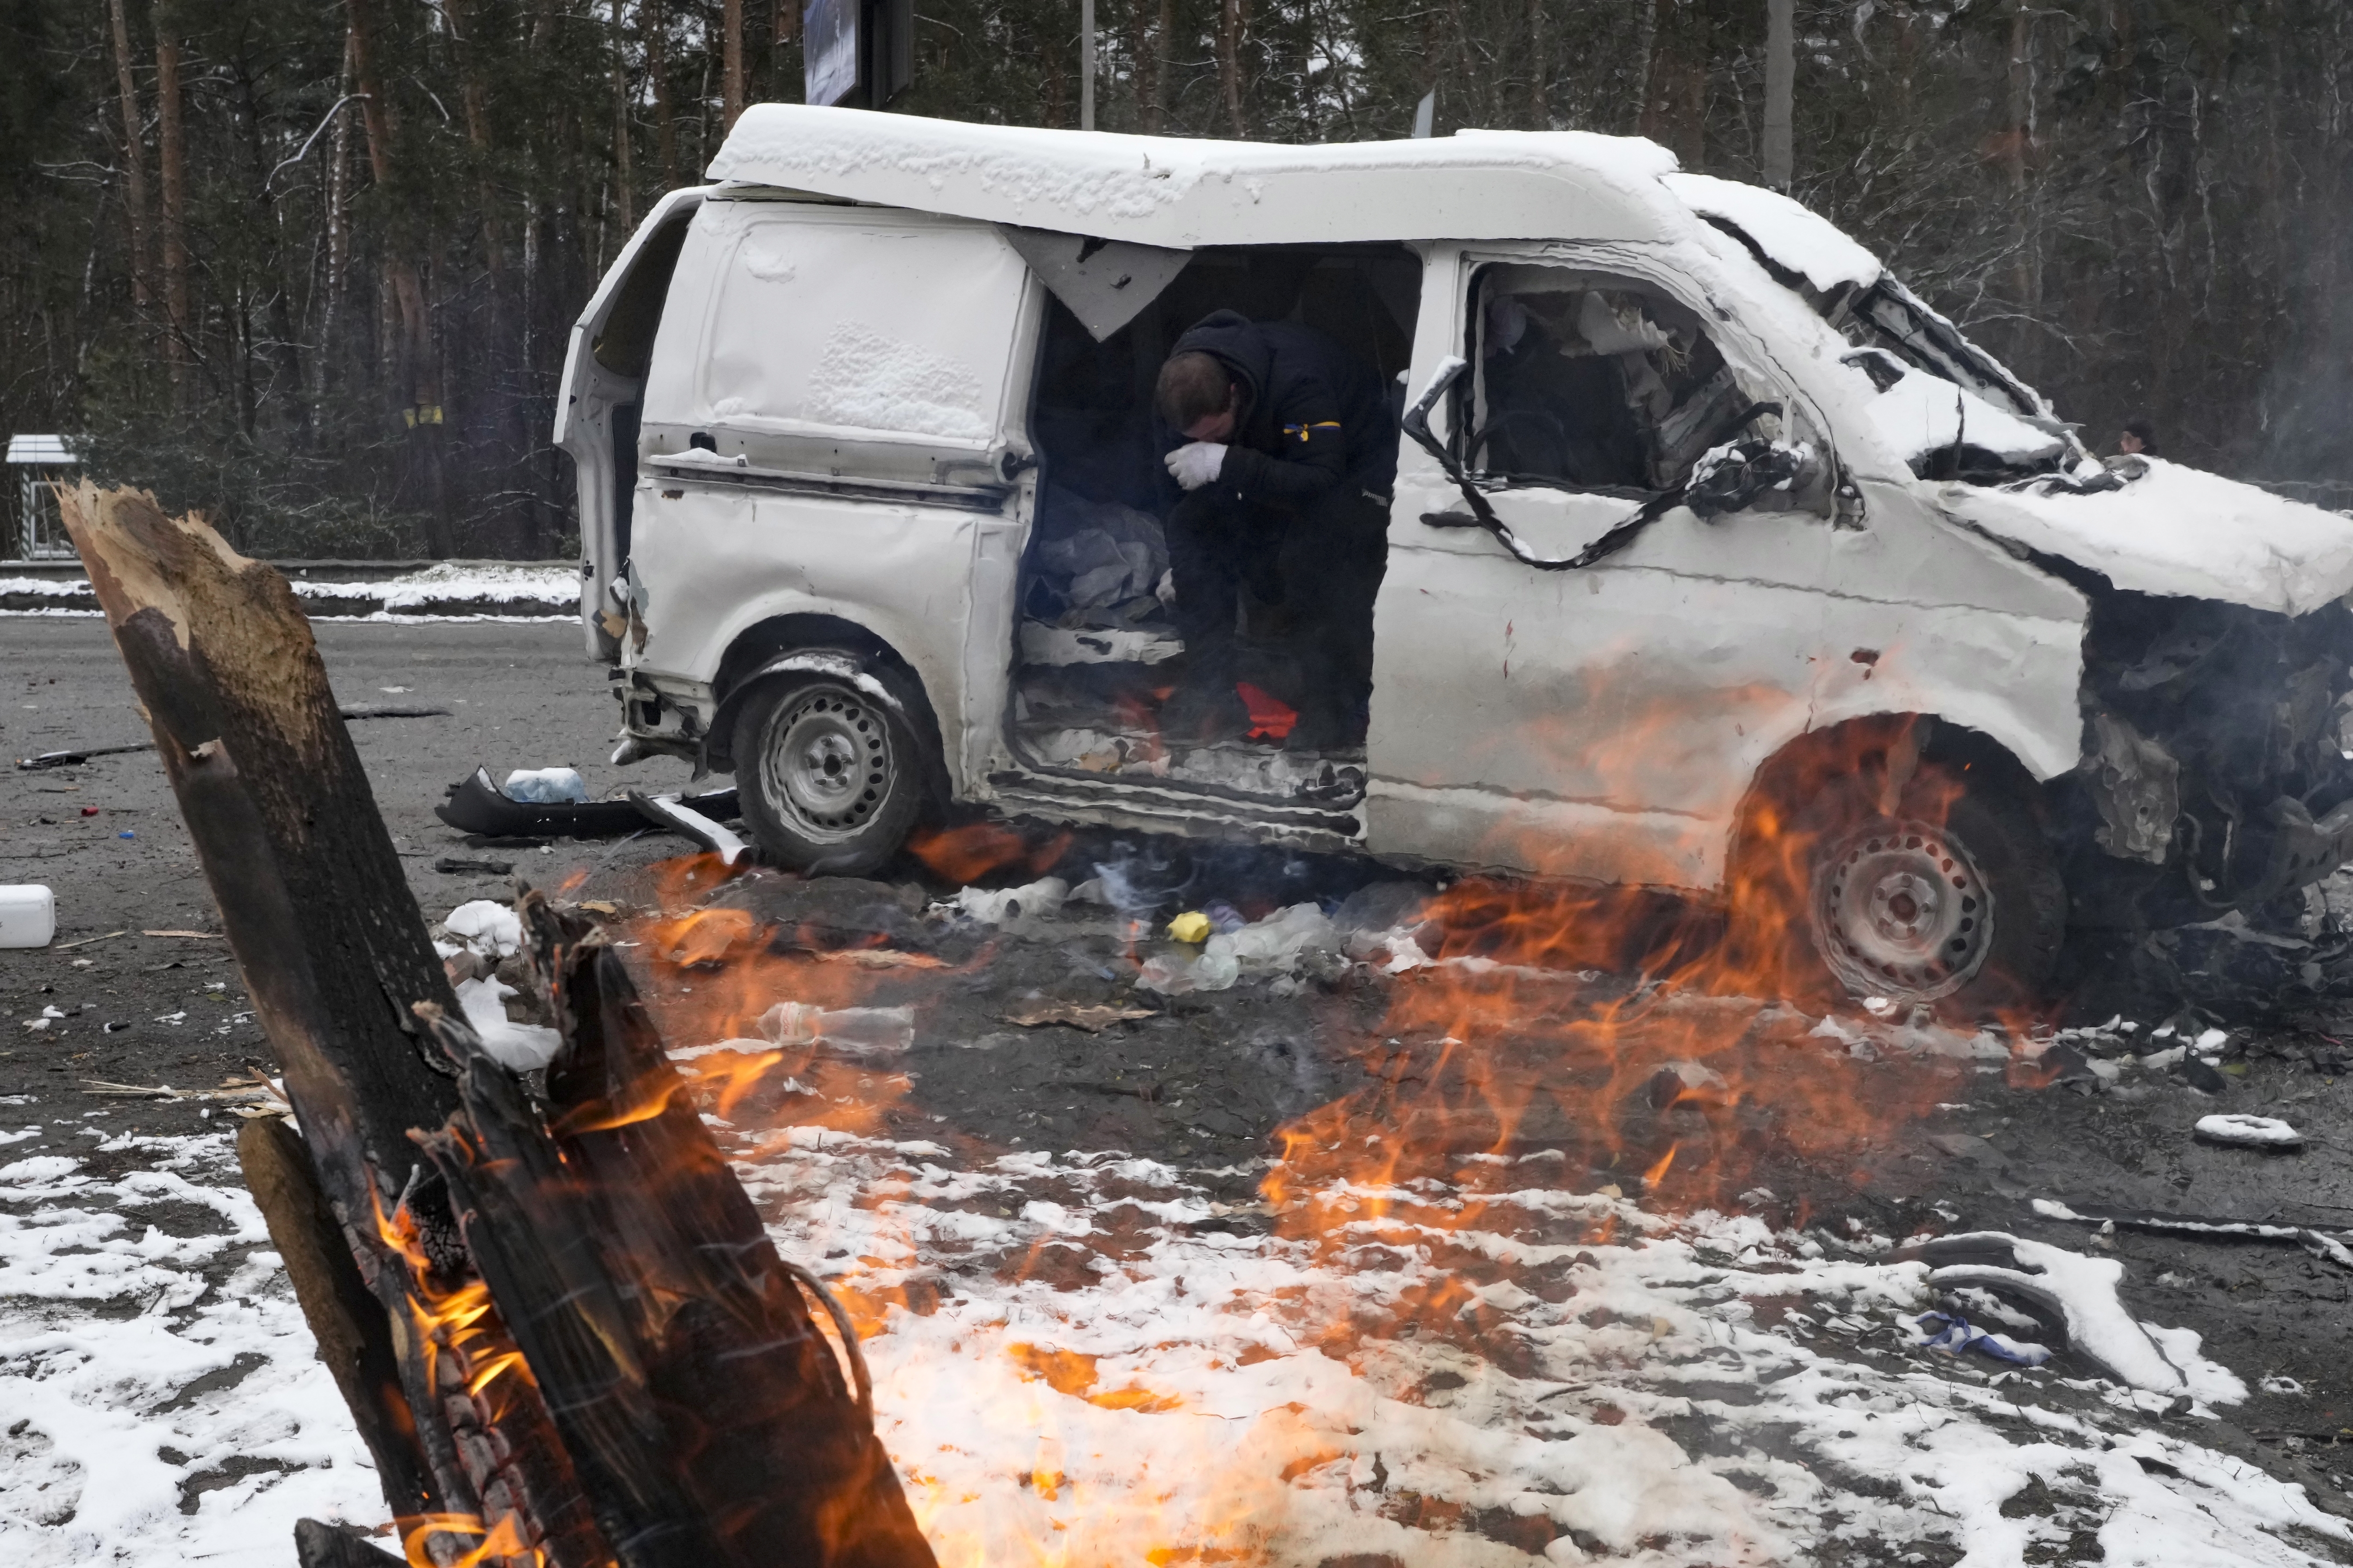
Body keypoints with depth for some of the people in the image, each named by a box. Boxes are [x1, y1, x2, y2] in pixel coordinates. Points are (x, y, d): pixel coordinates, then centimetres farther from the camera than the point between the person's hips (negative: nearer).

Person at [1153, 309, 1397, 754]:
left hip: (1353, 463, -7)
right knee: (1191, 525, -13)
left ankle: (1335, 717, -20)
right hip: (1275, 463, 7)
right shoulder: (1186, 389, -15)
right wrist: (1181, 567, -1)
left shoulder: (1298, 381, -37)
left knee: (1311, 557, -33)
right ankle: (1210, 700, -10)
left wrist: (1226, 463, -49)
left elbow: (1320, 480, -43)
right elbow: (1185, 476, 2)